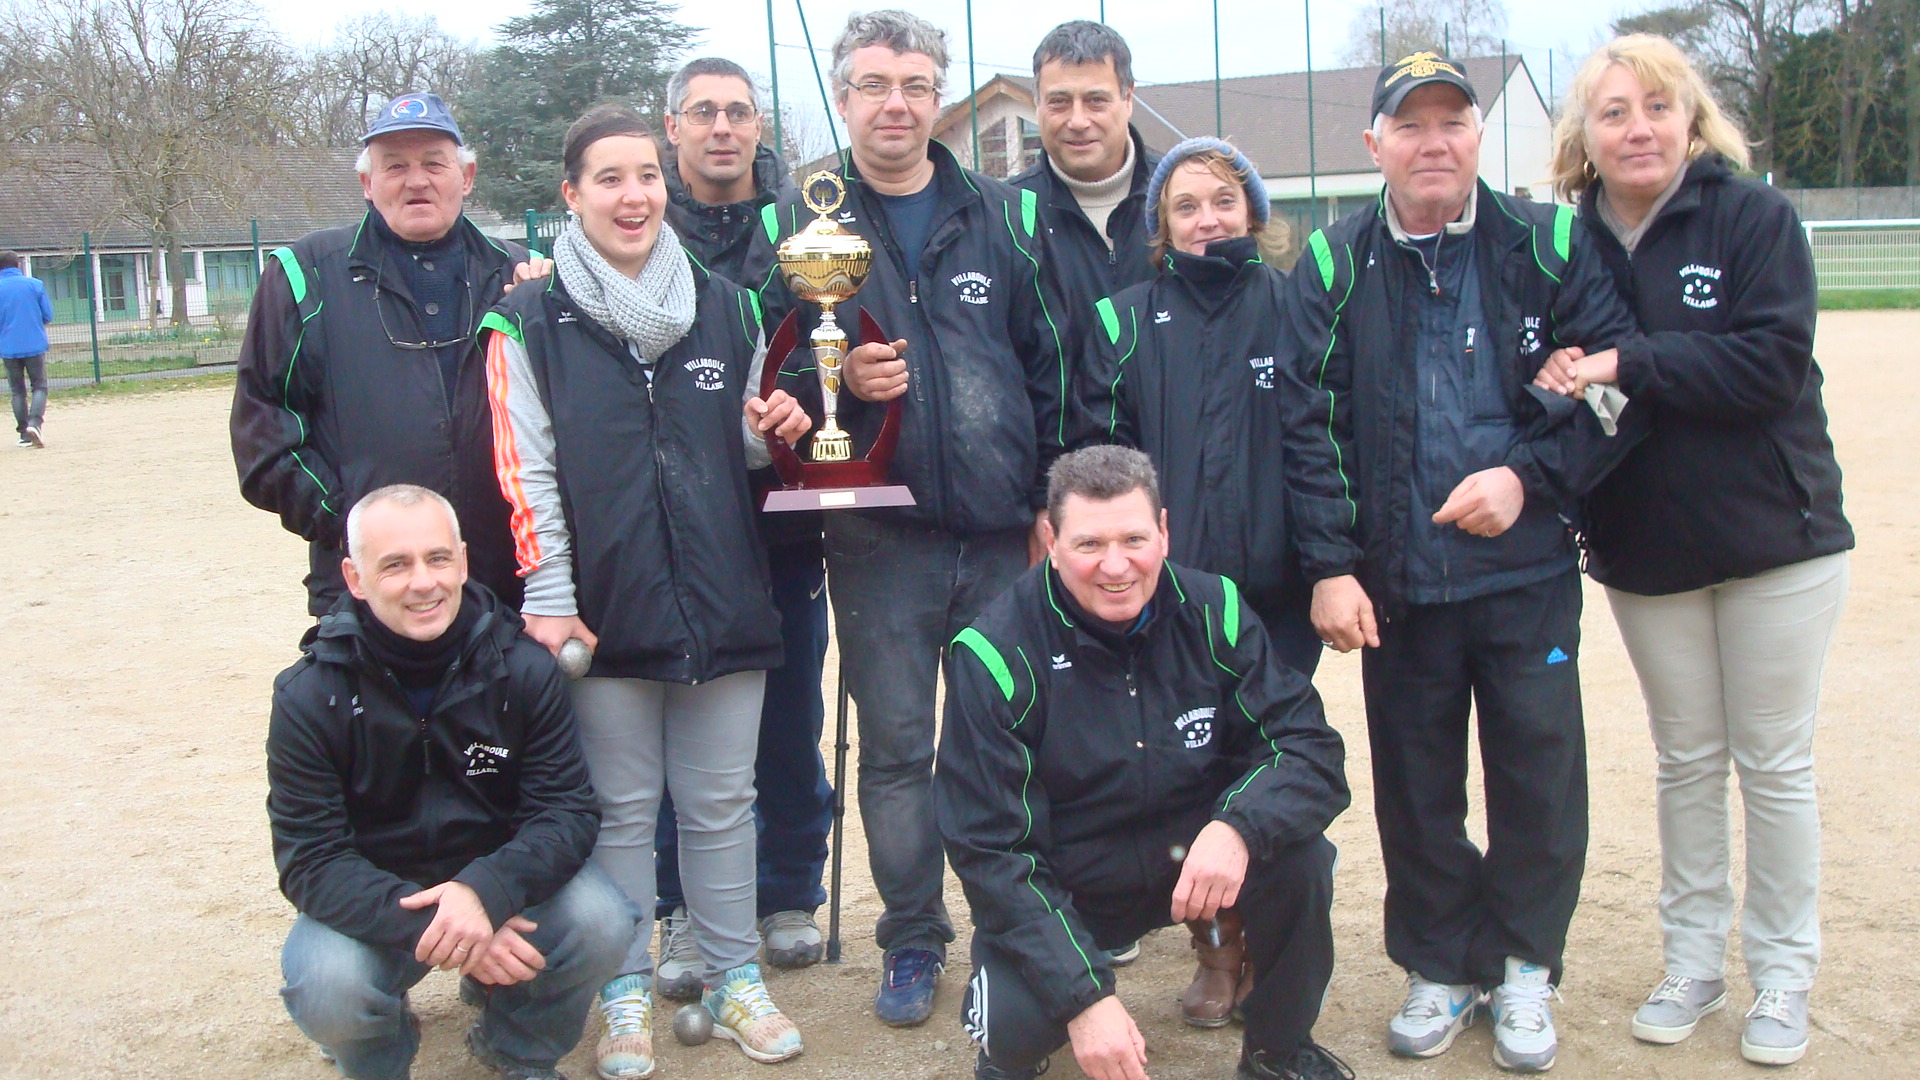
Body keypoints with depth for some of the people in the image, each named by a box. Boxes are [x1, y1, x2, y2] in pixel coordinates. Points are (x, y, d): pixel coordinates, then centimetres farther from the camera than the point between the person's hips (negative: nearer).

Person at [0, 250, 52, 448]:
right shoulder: (35, 284, -1)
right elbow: (48, 316, 0)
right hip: (34, 345, -1)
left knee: (17, 391, 11)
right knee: (40, 386, 5)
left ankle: (24, 433, 9)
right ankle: (35, 422, -19)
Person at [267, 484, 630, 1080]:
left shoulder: (522, 667, -12)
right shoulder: (309, 697, -14)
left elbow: (568, 812, -14)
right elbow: (311, 862, -17)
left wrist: (485, 892, -35)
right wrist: (426, 924, -34)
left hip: (501, 888, 1)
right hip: (374, 905, -1)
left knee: (600, 922, -27)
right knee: (327, 990, -31)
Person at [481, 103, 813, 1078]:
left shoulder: (726, 307, 11)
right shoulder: (531, 322, -1)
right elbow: (526, 472, -5)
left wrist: (773, 430, -2)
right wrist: (549, 597, -10)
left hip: (724, 603, 3)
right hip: (608, 612, -3)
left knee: (721, 803, 11)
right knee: (621, 807, 8)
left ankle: (733, 977, 26)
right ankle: (625, 993, 22)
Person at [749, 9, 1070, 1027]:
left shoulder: (1005, 214, 8)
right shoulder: (796, 224, 4)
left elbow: (1051, 368, 9)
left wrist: (1054, 502, 4)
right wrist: (838, 381, -15)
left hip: (1004, 530, 1)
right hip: (877, 533, -1)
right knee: (895, 743, 6)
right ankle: (911, 941, 22)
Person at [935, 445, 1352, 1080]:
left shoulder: (1212, 611, -11)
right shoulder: (997, 653, -19)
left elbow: (1311, 747, -13)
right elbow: (990, 849, -19)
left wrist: (1238, 826, -35)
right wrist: (1085, 997, -27)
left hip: (1195, 863, 3)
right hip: (1061, 887, -3)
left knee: (1301, 855, -25)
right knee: (1015, 1028, -29)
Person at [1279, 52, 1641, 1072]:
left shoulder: (1549, 245, 1)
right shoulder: (1333, 266, 1)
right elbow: (1310, 426, -2)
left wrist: (1529, 477, -13)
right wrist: (1330, 566, -8)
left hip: (1529, 574, 0)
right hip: (1396, 584, 0)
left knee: (1538, 774, 6)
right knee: (1416, 785, 10)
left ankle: (1522, 967, 27)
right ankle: (1441, 967, 29)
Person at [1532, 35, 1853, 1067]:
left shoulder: (1754, 216, -10)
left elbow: (1771, 362, -22)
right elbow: (1553, 378, 4)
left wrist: (1622, 365, -25)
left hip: (1775, 540, -3)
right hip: (1644, 550, 3)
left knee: (1774, 761, 7)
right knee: (1686, 761, 13)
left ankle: (1782, 973, 23)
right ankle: (1691, 961, 27)